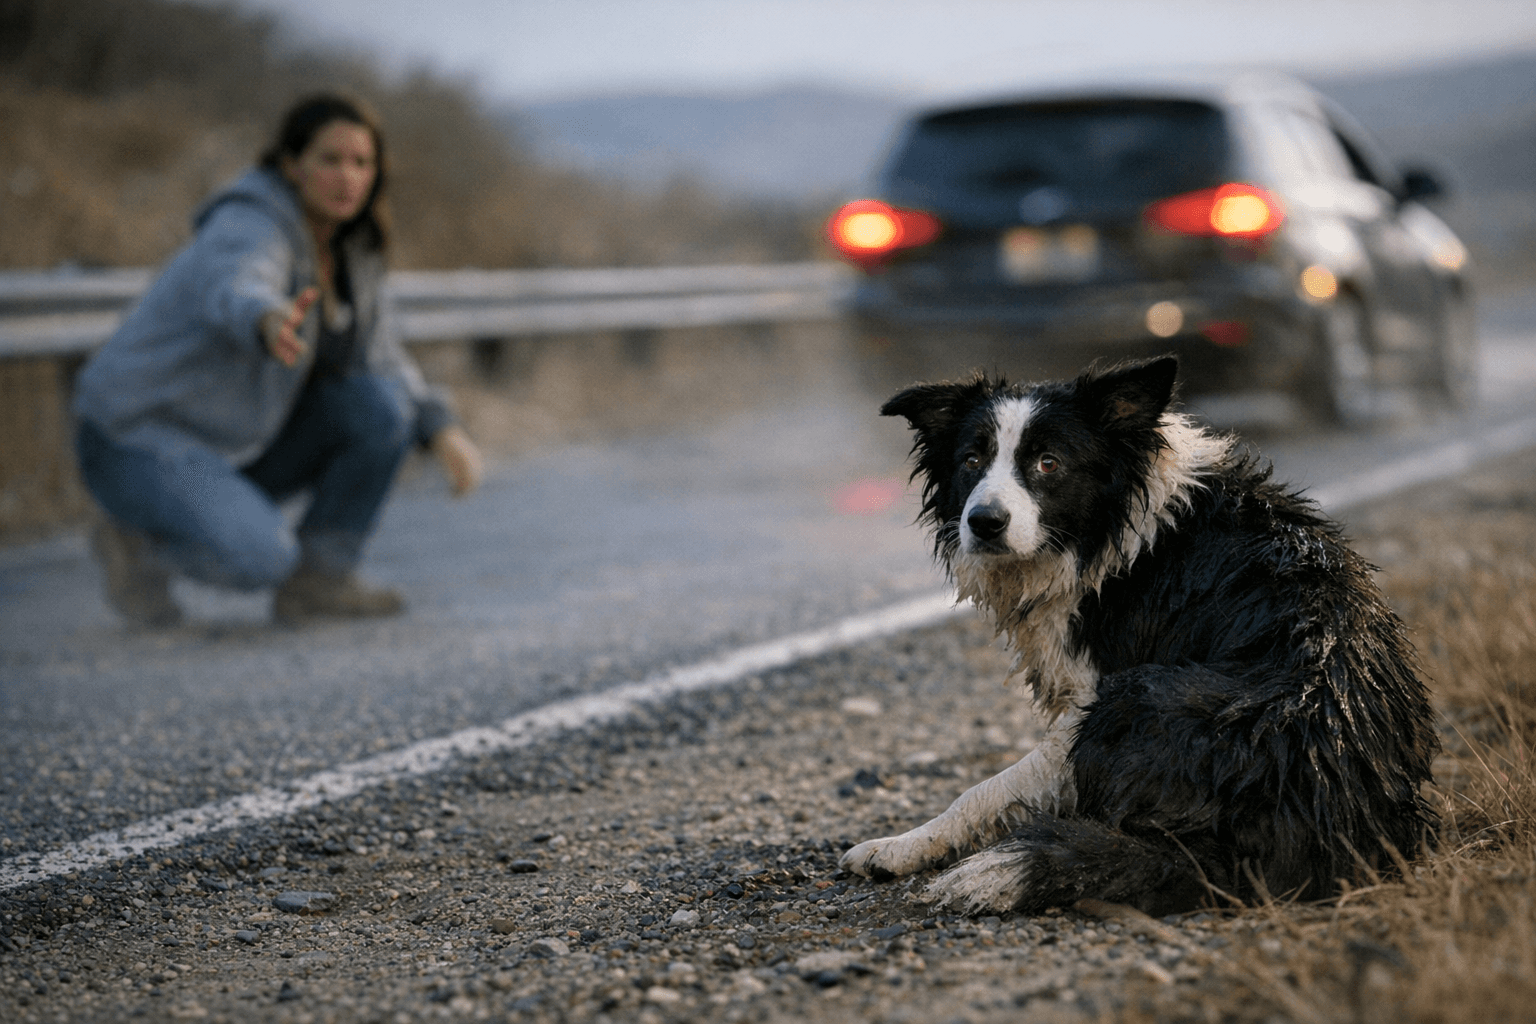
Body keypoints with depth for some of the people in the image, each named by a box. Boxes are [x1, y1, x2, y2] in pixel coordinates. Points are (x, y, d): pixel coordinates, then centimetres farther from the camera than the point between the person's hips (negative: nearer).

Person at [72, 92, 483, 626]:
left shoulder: (349, 250, 1)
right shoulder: (252, 231, -25)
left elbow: (380, 363, 8)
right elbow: (237, 297, -49)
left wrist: (444, 430, -9)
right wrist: (272, 323, -73)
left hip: (232, 445, 8)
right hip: (138, 442, -8)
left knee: (383, 405, -11)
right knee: (260, 558, -33)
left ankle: (316, 579, -1)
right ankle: (135, 543, -2)